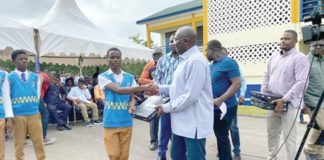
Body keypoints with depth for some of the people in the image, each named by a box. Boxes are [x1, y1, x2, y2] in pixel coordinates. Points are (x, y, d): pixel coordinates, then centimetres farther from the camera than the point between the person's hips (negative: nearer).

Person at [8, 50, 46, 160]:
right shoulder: (10, 77, 0)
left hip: (34, 114, 2)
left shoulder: (35, 77, 8)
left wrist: (33, 105, 6)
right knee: (19, 144, 9)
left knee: (39, 143, 7)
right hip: (17, 115, -2)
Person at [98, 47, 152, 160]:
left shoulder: (130, 77, 6)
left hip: (126, 121, 3)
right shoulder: (103, 77, -6)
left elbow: (132, 97, 6)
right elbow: (118, 90, -21)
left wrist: (132, 106, -18)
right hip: (111, 122, -3)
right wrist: (142, 87, -30)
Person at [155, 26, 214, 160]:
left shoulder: (196, 61, -21)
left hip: (194, 124, -10)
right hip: (181, 121, 10)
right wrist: (160, 89, 12)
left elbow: (190, 95, -25)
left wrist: (166, 108, -15)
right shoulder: (185, 60, 13)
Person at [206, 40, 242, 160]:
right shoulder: (212, 65, 11)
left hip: (225, 107, -8)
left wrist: (220, 100, -25)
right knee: (220, 135, 17)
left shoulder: (228, 62, -14)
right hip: (213, 107, 8)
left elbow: (237, 84, -21)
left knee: (222, 137, 3)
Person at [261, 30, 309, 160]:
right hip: (272, 103, 6)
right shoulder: (273, 57, 12)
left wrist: (284, 100, -20)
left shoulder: (300, 58, -7)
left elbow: (301, 82, -17)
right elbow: (266, 77, 16)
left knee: (289, 137, 0)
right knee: (272, 134, 16)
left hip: (289, 104, -6)